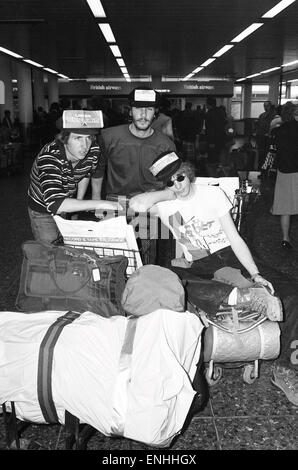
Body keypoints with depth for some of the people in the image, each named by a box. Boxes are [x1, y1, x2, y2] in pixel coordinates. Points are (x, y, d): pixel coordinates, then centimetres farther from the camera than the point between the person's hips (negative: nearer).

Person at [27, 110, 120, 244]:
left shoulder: (94, 151, -20)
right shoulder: (49, 157, -37)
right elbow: (54, 204, -48)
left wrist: (79, 202, 1)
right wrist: (100, 204, -51)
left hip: (68, 206, 5)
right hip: (43, 209, -5)